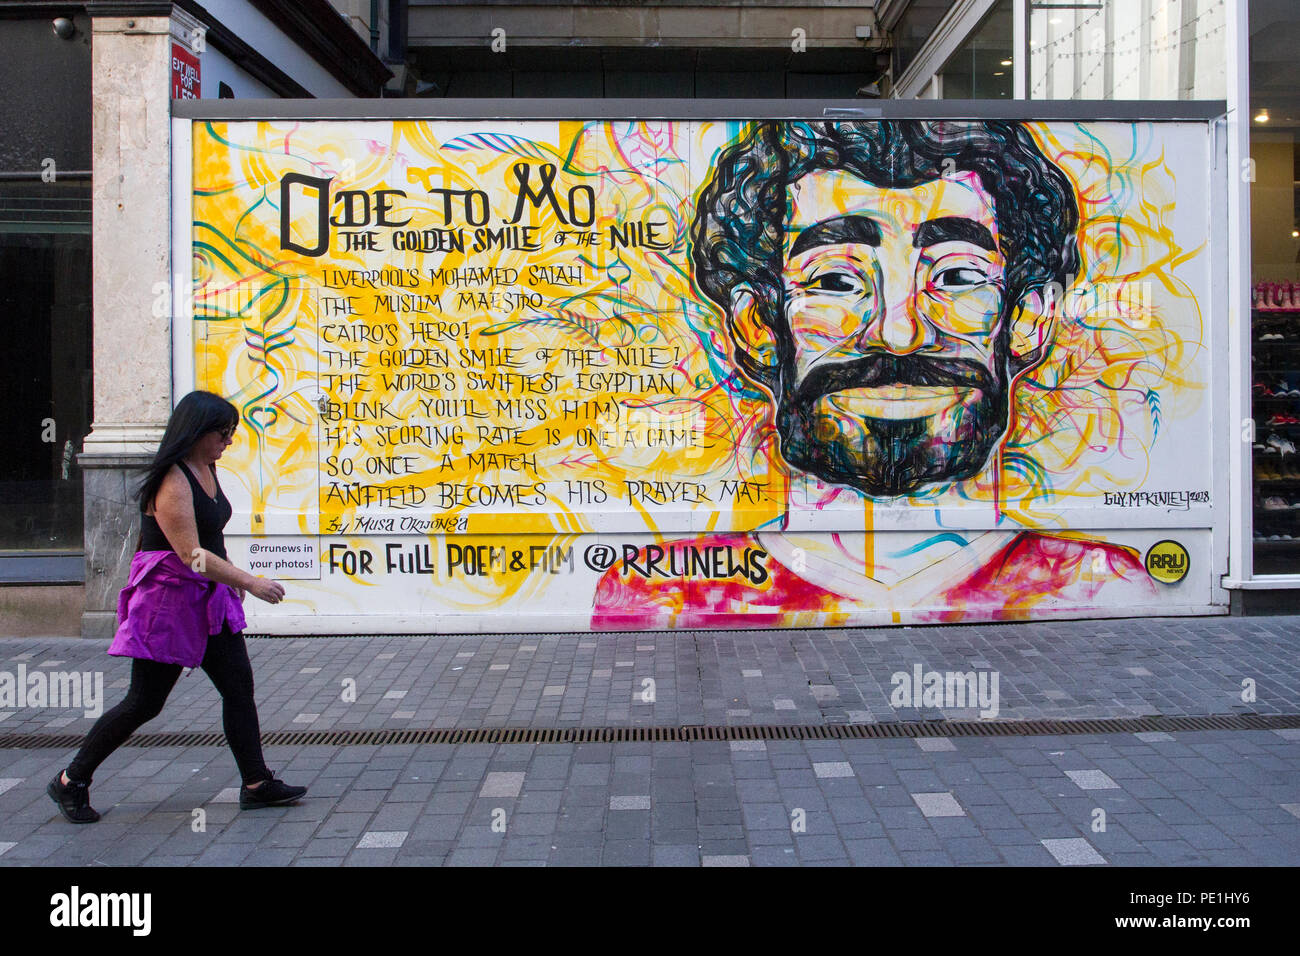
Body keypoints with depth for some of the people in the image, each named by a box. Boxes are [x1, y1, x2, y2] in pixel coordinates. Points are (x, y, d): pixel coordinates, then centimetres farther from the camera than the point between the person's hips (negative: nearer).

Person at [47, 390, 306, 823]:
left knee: (239, 687, 6)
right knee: (144, 703, 0)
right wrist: (249, 582, -25)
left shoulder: (207, 470, 8)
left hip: (208, 598, 9)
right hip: (168, 599, -9)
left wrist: (231, 581, 14)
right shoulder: (172, 482, -20)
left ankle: (257, 784, 12)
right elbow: (191, 554, -26)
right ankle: (70, 782, 16)